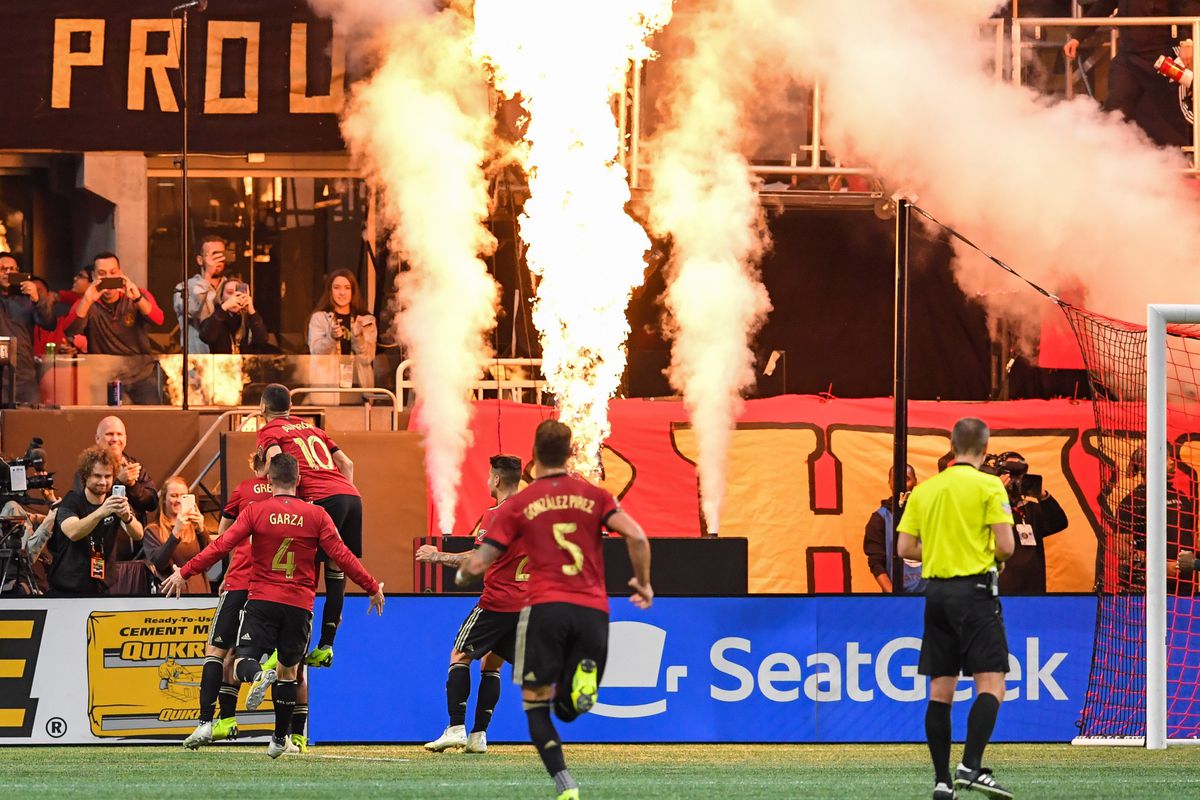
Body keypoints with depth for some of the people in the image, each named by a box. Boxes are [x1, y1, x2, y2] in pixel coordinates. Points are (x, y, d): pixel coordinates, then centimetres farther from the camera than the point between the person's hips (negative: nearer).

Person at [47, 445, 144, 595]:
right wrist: (101, 512, -45)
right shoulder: (72, 501, -7)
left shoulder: (116, 501, 2)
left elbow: (138, 535, -14)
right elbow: (72, 533, -29)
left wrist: (127, 517, -37)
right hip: (67, 588, -3)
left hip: (103, 587, 3)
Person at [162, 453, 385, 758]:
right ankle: (280, 739, 17)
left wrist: (184, 573, 0)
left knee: (244, 662, -2)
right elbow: (342, 556, 0)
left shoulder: (255, 511, -1)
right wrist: (373, 588, 10)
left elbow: (221, 546, -6)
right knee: (288, 670, 15)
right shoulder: (316, 515, 2)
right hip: (300, 605, 2)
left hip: (262, 600, -2)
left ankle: (260, 675, -38)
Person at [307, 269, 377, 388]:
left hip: (359, 382, 1)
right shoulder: (319, 318, 9)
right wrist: (332, 337, -21)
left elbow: (367, 358, 3)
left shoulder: (366, 320, 12)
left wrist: (358, 337, -14)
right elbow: (315, 353, -3)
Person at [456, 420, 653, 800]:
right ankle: (583, 682, -22)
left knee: (536, 706, 7)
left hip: (546, 608, -2)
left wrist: (462, 574, 30)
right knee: (568, 710, 15)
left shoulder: (518, 504, 6)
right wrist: (643, 583, 12)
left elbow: (478, 564, 6)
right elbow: (636, 537, -4)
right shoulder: (595, 496, 10)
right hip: (593, 610, 2)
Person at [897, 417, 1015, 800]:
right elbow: (1005, 545, -12)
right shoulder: (988, 486, -6)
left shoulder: (924, 490, 9)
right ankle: (971, 766, -21)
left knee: (940, 691, 6)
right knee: (991, 685, -7)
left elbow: (905, 548, 8)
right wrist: (993, 557, 10)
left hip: (936, 591, 6)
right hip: (975, 589, -5)